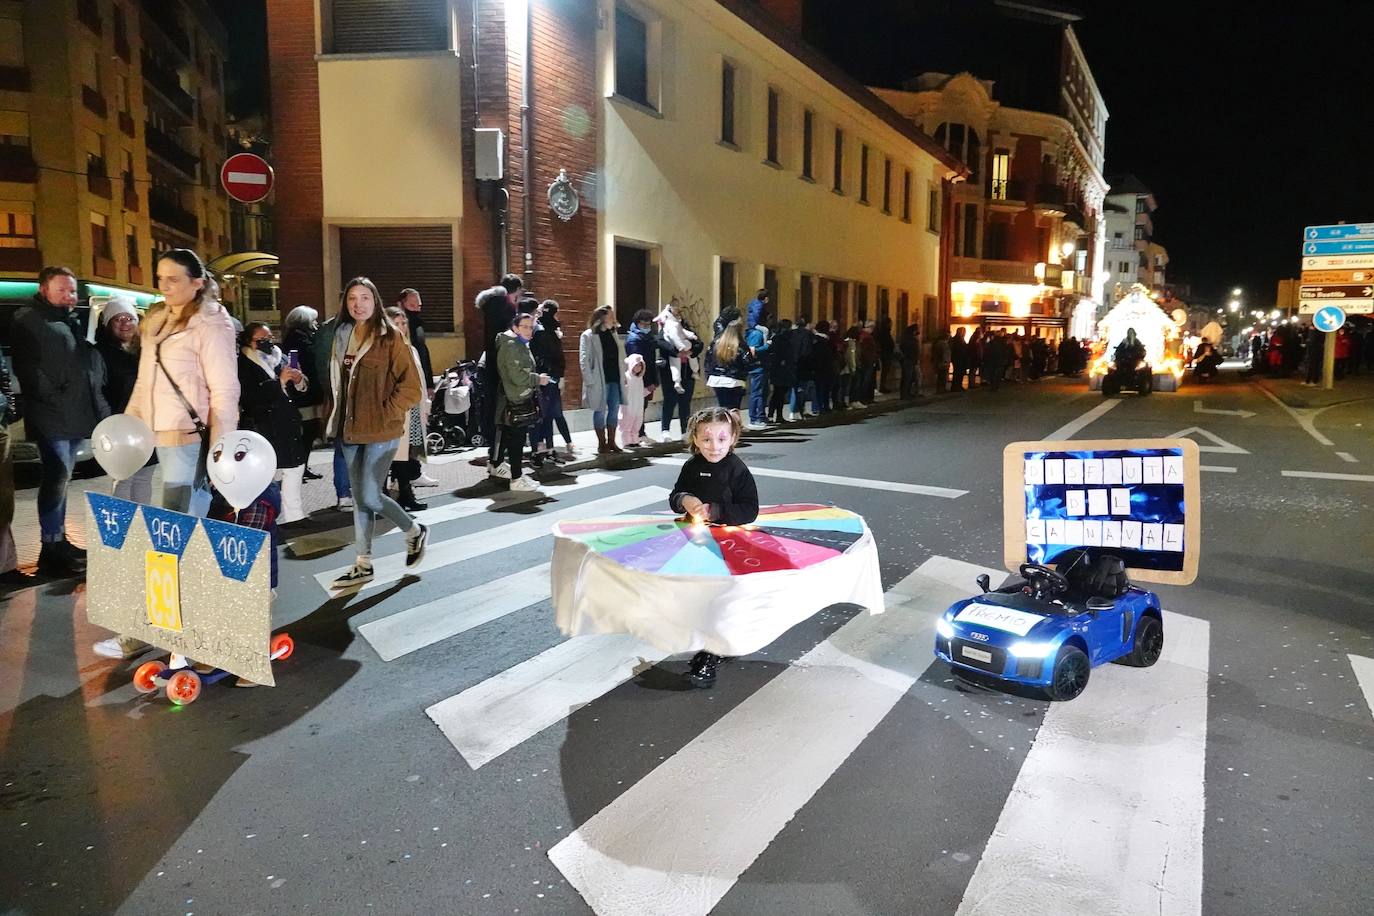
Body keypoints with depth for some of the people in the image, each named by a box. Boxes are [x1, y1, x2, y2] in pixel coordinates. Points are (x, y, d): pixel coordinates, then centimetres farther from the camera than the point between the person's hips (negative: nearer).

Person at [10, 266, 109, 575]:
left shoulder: (73, 322, 21)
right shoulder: (28, 320, -3)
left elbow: (93, 364, 24)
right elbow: (28, 367, -13)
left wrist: (97, 404, 13)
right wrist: (54, 397, -17)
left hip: (77, 416, 8)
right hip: (52, 417, -8)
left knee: (60, 479, 14)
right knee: (57, 478, -10)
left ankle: (59, 541, 22)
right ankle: (51, 549, -5)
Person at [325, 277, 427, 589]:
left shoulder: (390, 337, -8)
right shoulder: (342, 336, 10)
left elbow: (411, 387, -12)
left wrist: (384, 415, -13)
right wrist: (337, 417, 11)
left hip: (380, 431, -6)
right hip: (350, 430, 6)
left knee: (369, 496, -9)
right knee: (359, 497, 11)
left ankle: (415, 531, 18)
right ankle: (363, 564, 21)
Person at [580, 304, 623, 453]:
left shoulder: (613, 334, 14)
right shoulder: (588, 335, -6)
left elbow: (619, 357, 15)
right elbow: (584, 360, -9)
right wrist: (590, 381, -14)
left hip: (614, 379, 6)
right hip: (600, 381, -6)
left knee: (614, 410, 7)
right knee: (600, 411, 1)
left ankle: (611, 441, 18)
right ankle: (602, 444, 10)